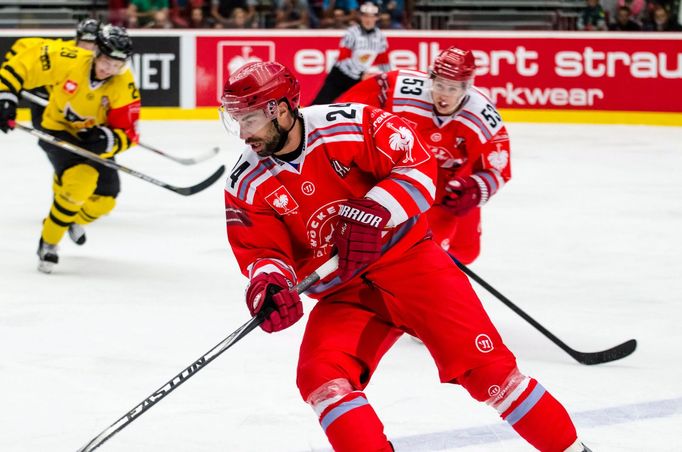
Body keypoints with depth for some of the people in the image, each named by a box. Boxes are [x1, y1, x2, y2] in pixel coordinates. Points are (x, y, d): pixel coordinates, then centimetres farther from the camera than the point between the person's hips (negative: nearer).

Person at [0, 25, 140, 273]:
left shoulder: (124, 86, -23)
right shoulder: (66, 60, -29)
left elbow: (127, 133, -20)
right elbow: (24, 63, -17)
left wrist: (107, 139, -40)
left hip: (93, 138, 4)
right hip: (57, 130, -4)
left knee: (103, 200, 4)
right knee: (80, 181, -28)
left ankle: (74, 219, 41)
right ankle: (48, 242, -12)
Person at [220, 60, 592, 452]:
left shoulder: (345, 125, -15)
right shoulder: (247, 186, -4)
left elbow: (418, 163, -14)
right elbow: (262, 252, -2)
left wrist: (375, 213, -27)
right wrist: (268, 281, -25)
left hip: (409, 258, -4)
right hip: (342, 293, 4)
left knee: (483, 364, -11)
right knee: (321, 376, -22)